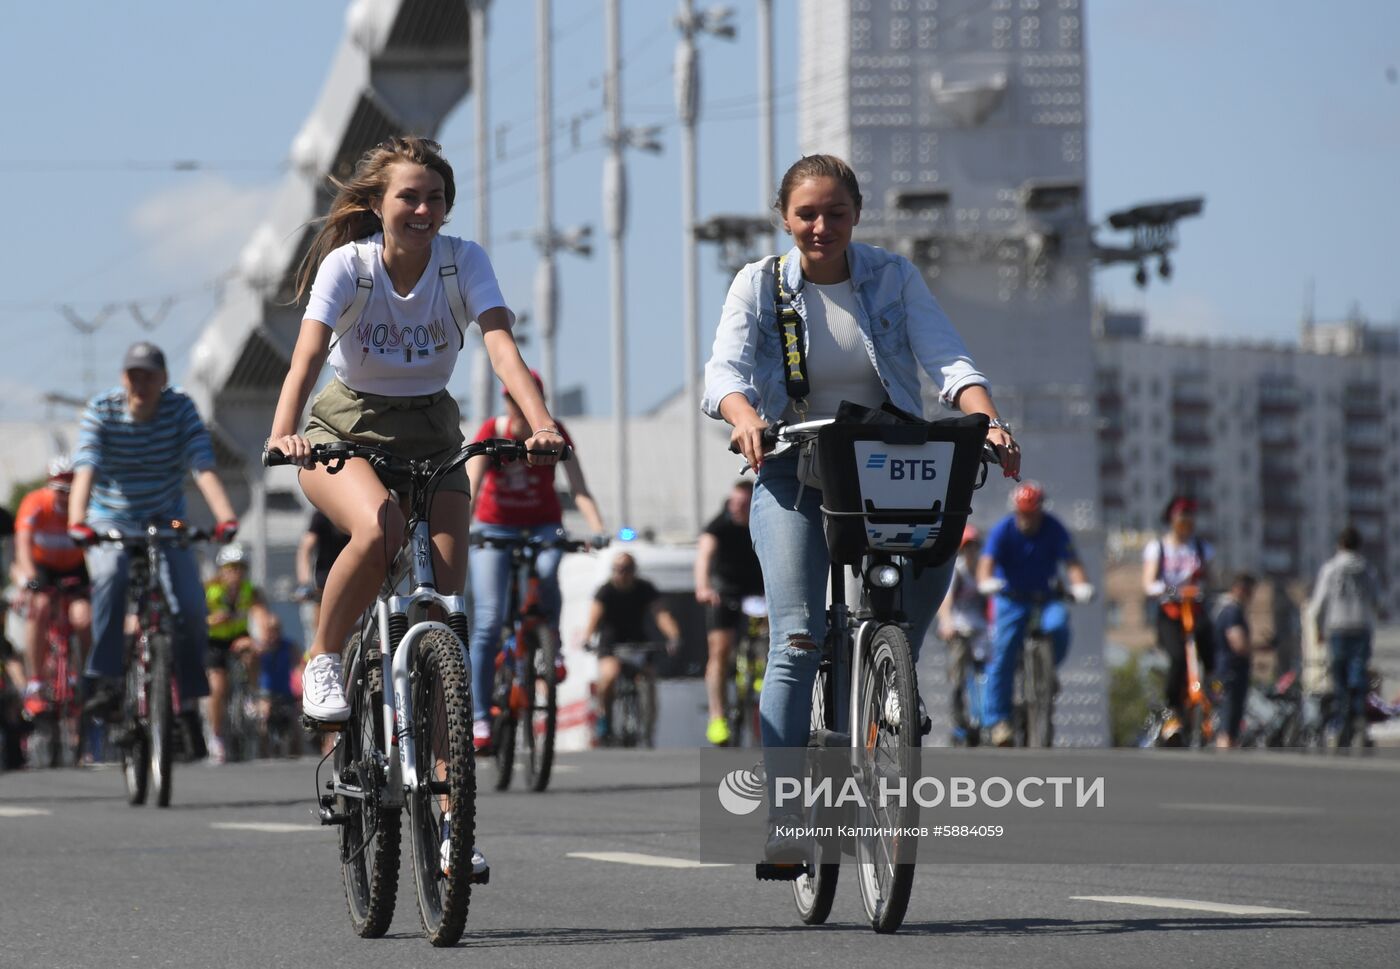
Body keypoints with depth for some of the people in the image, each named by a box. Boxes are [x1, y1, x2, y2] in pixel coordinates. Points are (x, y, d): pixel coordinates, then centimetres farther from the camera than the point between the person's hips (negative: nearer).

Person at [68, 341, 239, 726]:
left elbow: (203, 467, -24)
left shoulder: (180, 409, -12)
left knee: (190, 607, -16)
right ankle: (107, 683, -32)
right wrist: (77, 521, -45)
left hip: (165, 521, 2)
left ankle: (191, 698, 4)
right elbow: (85, 468, -27)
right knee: (110, 576, -34)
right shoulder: (101, 410, -13)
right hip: (110, 523, -2)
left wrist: (225, 517, -41)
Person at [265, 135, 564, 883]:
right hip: (345, 430, -2)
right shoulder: (347, 263, -16)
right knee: (379, 529, -37)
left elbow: (501, 346, -25)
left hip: (431, 436, 2)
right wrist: (282, 433, -49)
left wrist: (540, 423, -43)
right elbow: (309, 351, -30)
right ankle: (323, 660, -10)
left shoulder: (463, 261, -11)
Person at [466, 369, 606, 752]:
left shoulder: (554, 434, -11)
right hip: (495, 527, 0)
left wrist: (597, 529, -36)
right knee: (488, 620, -14)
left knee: (545, 573, -36)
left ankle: (552, 641, -8)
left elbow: (578, 488, -19)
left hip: (542, 526, 0)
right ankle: (480, 715, -10)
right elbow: (471, 483, -24)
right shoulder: (491, 431, -13)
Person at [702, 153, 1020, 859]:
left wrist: (988, 421, -28)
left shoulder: (893, 279, 3)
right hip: (795, 475, -2)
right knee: (799, 641, -17)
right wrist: (745, 418, -37)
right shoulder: (759, 285, 1)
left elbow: (946, 358, -8)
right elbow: (726, 367, -14)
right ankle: (785, 814, -15)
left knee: (936, 553, -27)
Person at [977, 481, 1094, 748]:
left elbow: (1072, 562, -20)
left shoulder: (1054, 530, -10)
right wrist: (986, 581, -48)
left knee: (1057, 625, -32)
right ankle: (999, 719, -7)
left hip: (1046, 597, 1)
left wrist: (1081, 585, -41)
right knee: (1003, 655, -13)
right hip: (1011, 599, -1)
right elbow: (987, 561, -26)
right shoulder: (1002, 530, -12)